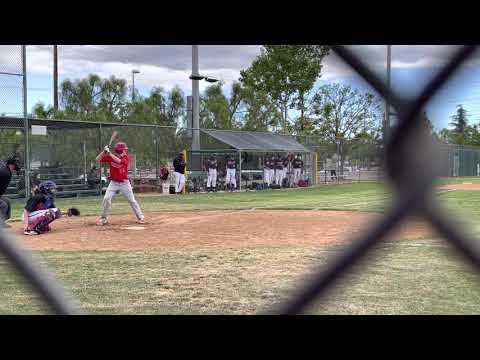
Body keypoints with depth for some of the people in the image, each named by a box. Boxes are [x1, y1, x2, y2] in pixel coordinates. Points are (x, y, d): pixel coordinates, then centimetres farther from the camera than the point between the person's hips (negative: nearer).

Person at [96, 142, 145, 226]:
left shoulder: (125, 157, -8)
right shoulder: (110, 157, -5)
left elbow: (119, 161, -29)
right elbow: (98, 159, -11)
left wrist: (109, 154, -33)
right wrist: (104, 151, -25)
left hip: (125, 183, -1)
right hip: (114, 183, 1)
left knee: (132, 200, 2)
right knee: (106, 199, -11)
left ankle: (140, 217, 13)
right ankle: (103, 218, 4)